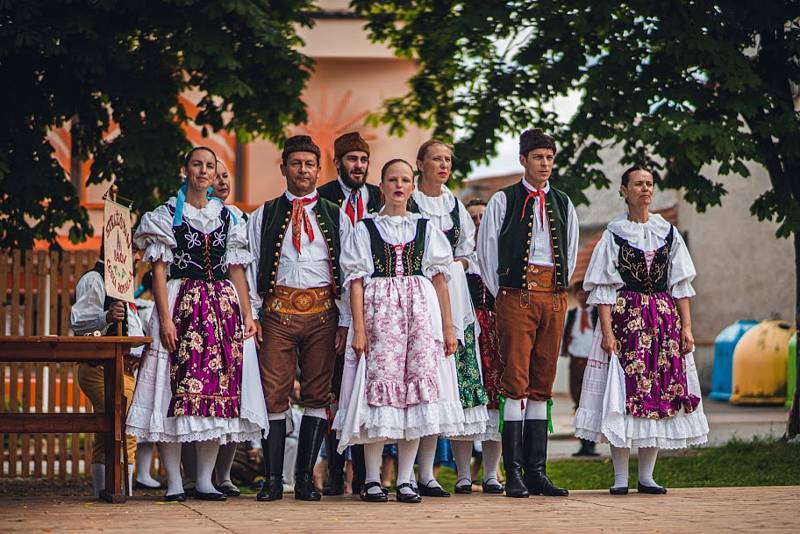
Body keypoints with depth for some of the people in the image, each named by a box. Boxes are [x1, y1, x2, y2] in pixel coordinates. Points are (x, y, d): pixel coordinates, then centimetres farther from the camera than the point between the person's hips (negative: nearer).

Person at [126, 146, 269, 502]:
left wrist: (247, 315, 6)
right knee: (176, 391, -8)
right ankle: (174, 482, -6)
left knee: (219, 388, -1)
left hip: (224, 307, 4)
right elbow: (159, 270, -2)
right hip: (180, 305, -4)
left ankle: (205, 481, 4)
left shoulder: (226, 217, 15)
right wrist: (165, 318, -12)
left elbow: (236, 270, 15)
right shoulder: (167, 215, 4)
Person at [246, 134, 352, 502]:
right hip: (278, 311, -1)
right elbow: (252, 268, 8)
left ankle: (305, 478, 6)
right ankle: (273, 479, -1)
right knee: (274, 394, -5)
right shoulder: (264, 216, 11)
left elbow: (349, 273, 8)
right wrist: (251, 316, -1)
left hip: (322, 312, 1)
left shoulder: (336, 217, 12)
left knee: (317, 395, 1)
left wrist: (344, 323, 1)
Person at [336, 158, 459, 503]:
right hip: (379, 311, -2)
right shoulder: (365, 229, 7)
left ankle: (405, 479, 1)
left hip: (420, 310, 2)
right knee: (379, 384, -8)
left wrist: (448, 328, 6)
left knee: (417, 387, -4)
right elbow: (356, 280, 2)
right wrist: (358, 329, -8)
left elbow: (439, 278, 11)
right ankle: (372, 479, -1)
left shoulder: (425, 228, 13)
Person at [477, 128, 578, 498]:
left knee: (542, 385, 5)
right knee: (515, 382, -8)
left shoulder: (563, 204, 15)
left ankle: (537, 473, 7)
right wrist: (502, 294, 2)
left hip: (554, 297, 4)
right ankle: (514, 474, -7)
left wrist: (559, 291, 14)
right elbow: (486, 249, 3)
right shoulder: (504, 201, 3)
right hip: (516, 296, -4)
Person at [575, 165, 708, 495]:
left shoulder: (668, 233, 10)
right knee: (623, 393, -7)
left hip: (664, 317, 3)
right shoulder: (614, 235, 2)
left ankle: (646, 476, 7)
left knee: (660, 394, 1)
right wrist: (607, 331, -11)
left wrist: (686, 327, 2)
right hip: (625, 318, -3)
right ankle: (620, 477, -2)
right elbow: (604, 289, -2)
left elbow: (681, 285, 10)